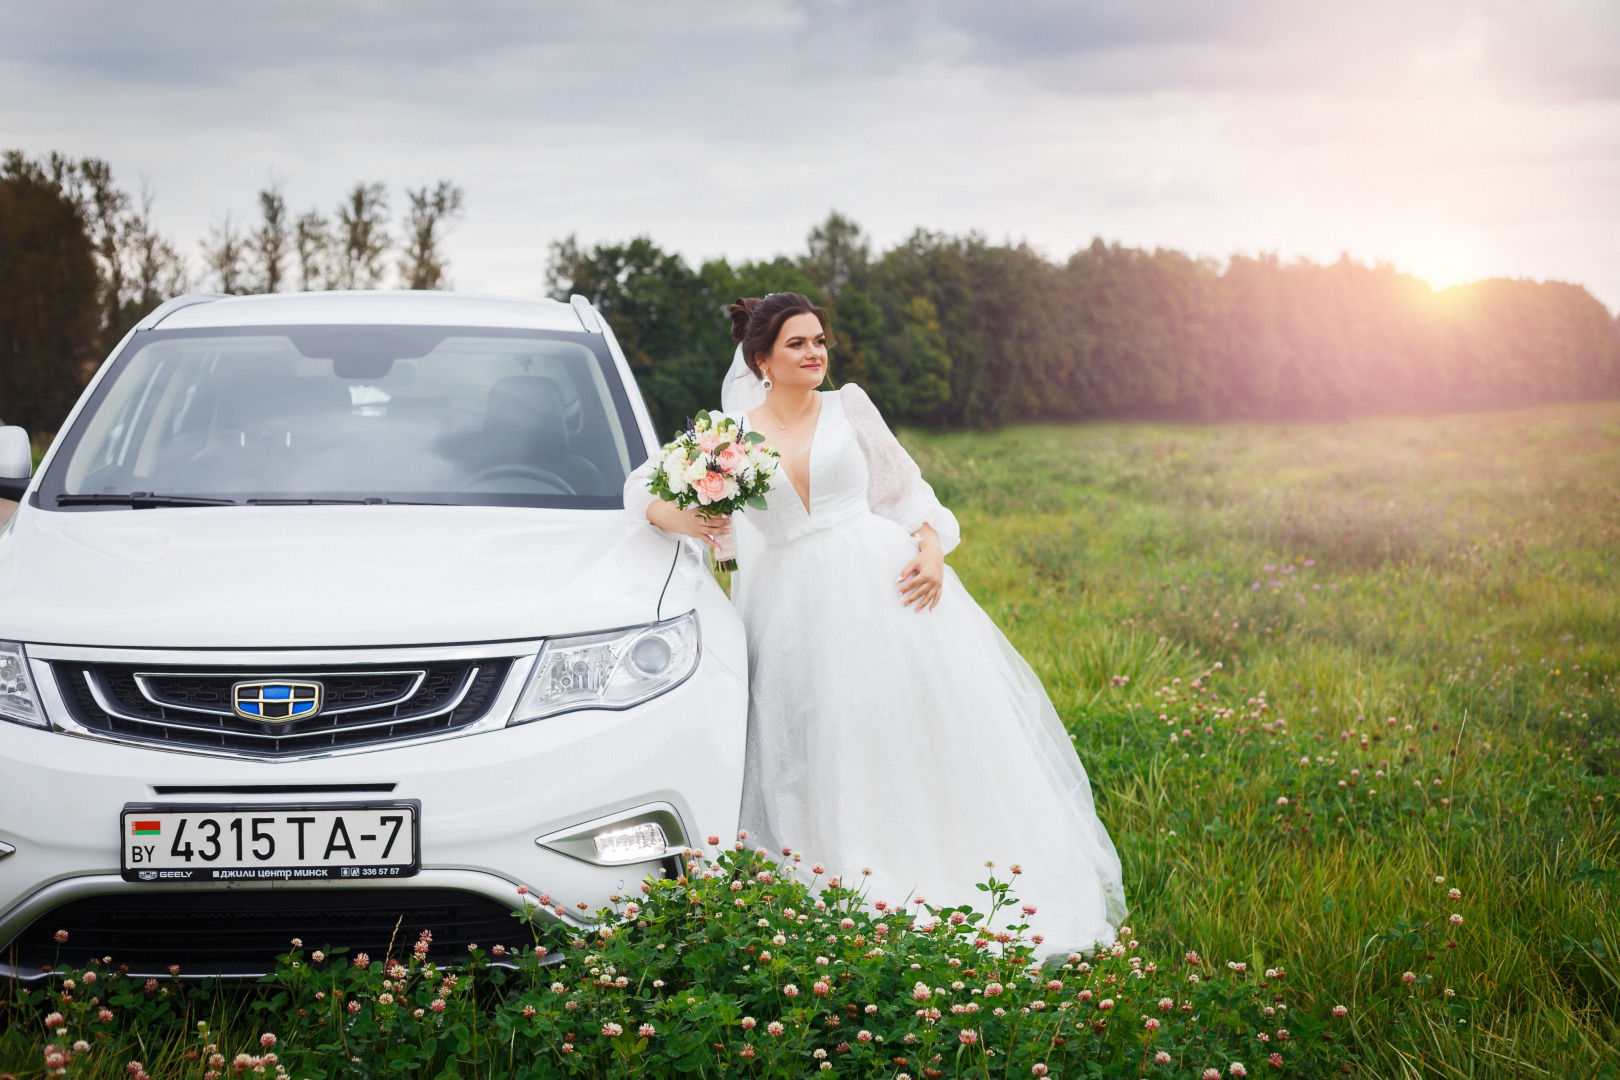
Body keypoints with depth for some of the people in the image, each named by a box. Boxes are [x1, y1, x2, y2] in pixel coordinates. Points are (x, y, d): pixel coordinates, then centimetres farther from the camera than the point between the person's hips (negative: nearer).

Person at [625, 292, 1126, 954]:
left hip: (882, 581, 0)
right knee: (828, 747, -3)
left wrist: (932, 547, -7)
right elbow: (643, 488, 9)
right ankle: (868, 897, 2)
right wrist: (680, 520, -13)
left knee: (930, 723, -2)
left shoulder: (848, 407, 9)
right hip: (798, 605, 0)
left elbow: (903, 487, 11)